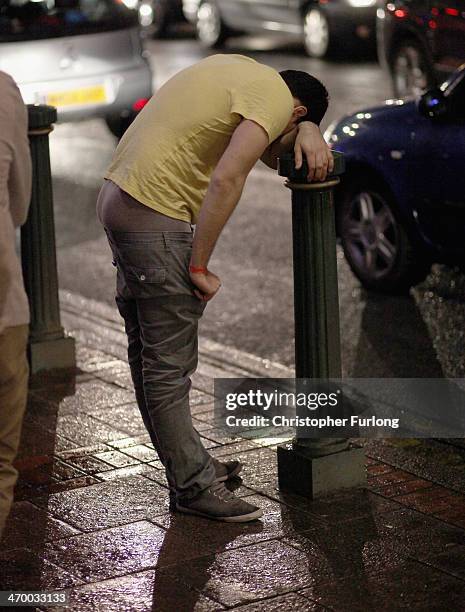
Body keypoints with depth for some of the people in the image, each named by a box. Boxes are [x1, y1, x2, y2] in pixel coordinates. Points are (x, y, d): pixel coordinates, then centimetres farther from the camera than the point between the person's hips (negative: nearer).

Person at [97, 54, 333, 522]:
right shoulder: (275, 98, -10)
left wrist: (308, 131, 10)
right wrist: (199, 266, -16)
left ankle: (189, 464, 28)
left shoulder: (238, 68, 18)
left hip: (118, 198, 11)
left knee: (149, 352, 16)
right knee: (170, 364, -4)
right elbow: (226, 180, -21)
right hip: (155, 216, -11)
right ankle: (194, 486, 2)